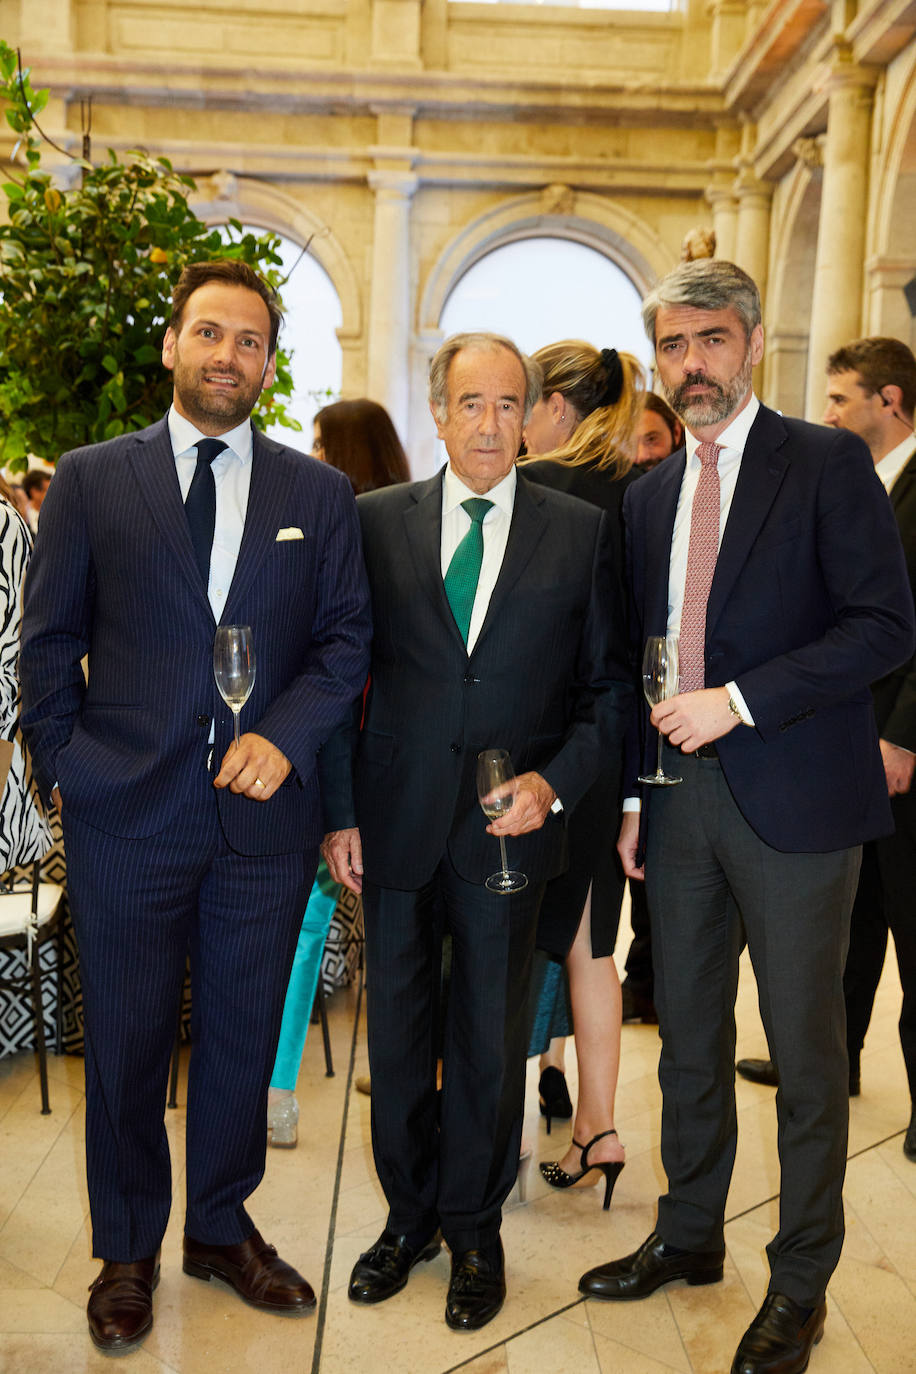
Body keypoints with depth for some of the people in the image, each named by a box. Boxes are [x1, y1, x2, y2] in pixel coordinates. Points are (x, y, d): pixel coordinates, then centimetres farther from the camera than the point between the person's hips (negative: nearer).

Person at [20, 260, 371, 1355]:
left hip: (262, 812, 1)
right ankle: (125, 1253, 32)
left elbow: (346, 637, 5)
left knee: (242, 1038, 14)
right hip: (125, 812, -1)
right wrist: (63, 764, -1)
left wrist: (284, 734, -9)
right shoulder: (90, 480, 4)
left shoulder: (318, 494, 7)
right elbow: (47, 640, 6)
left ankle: (222, 1227, 36)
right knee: (125, 1045, 11)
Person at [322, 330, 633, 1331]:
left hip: (510, 829, -1)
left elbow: (608, 683, 3)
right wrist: (339, 812, 0)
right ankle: (408, 1216, 37)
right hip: (397, 824, 1)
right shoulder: (376, 521, 3)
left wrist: (555, 781, -11)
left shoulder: (581, 531, 1)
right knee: (397, 1032, 14)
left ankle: (473, 1230, 34)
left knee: (491, 1041, 12)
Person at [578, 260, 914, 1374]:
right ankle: (689, 1235, 36)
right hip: (680, 796, 6)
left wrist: (740, 700, -18)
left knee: (804, 1049, 7)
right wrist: (632, 797, 10)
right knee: (689, 1037, 16)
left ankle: (800, 1283, 25)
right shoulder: (649, 495, 13)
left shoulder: (826, 464, -4)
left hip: (793, 799, -5)